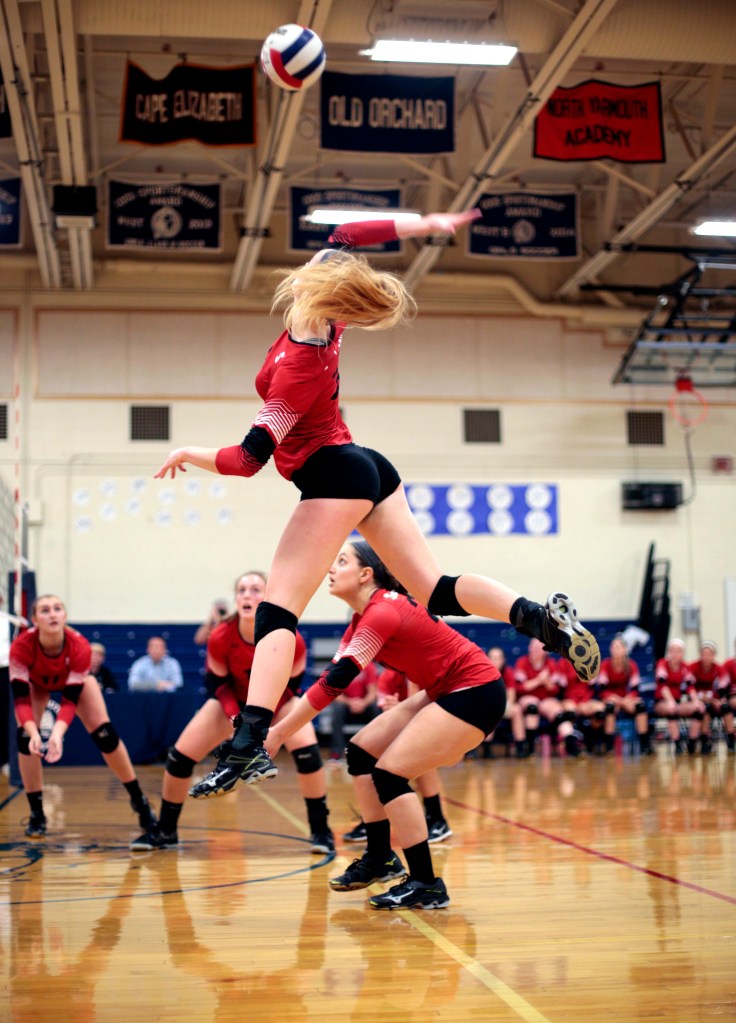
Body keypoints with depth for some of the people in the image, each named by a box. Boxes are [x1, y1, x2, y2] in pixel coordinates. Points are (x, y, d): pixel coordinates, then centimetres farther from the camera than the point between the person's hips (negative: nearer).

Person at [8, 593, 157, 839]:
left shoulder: (79, 647, -39)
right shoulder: (21, 646, -40)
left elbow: (70, 700, -37)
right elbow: (21, 698, -39)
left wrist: (57, 734, -53)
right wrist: (34, 733, -56)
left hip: (76, 680, 0)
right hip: (36, 682, 0)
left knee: (105, 734, -11)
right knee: (26, 738, -19)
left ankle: (139, 801, 5)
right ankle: (36, 814, -5)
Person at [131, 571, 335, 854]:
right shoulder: (220, 638, -28)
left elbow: (292, 683, -15)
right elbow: (217, 684, -13)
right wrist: (236, 719, -27)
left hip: (279, 699, -2)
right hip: (234, 700, 2)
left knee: (306, 749, -27)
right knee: (180, 755, -7)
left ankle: (321, 830, -10)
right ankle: (165, 831, 14)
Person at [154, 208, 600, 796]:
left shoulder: (301, 368, -24)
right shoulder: (325, 316, -4)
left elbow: (249, 460, -23)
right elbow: (345, 236, 12)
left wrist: (193, 455, -6)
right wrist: (425, 224, 17)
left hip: (335, 480, -10)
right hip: (367, 468, 10)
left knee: (277, 612, -14)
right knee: (435, 591, 8)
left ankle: (251, 744, -26)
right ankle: (544, 618, -7)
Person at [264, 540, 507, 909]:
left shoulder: (382, 612, -23)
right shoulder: (364, 617, 7)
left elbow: (333, 683, -26)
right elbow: (332, 677, 4)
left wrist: (279, 732, -22)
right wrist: (278, 722, -7)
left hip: (476, 694, -10)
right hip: (444, 693, 10)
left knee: (390, 773, -15)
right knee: (361, 752, 7)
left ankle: (427, 885, -6)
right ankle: (380, 859, 17)